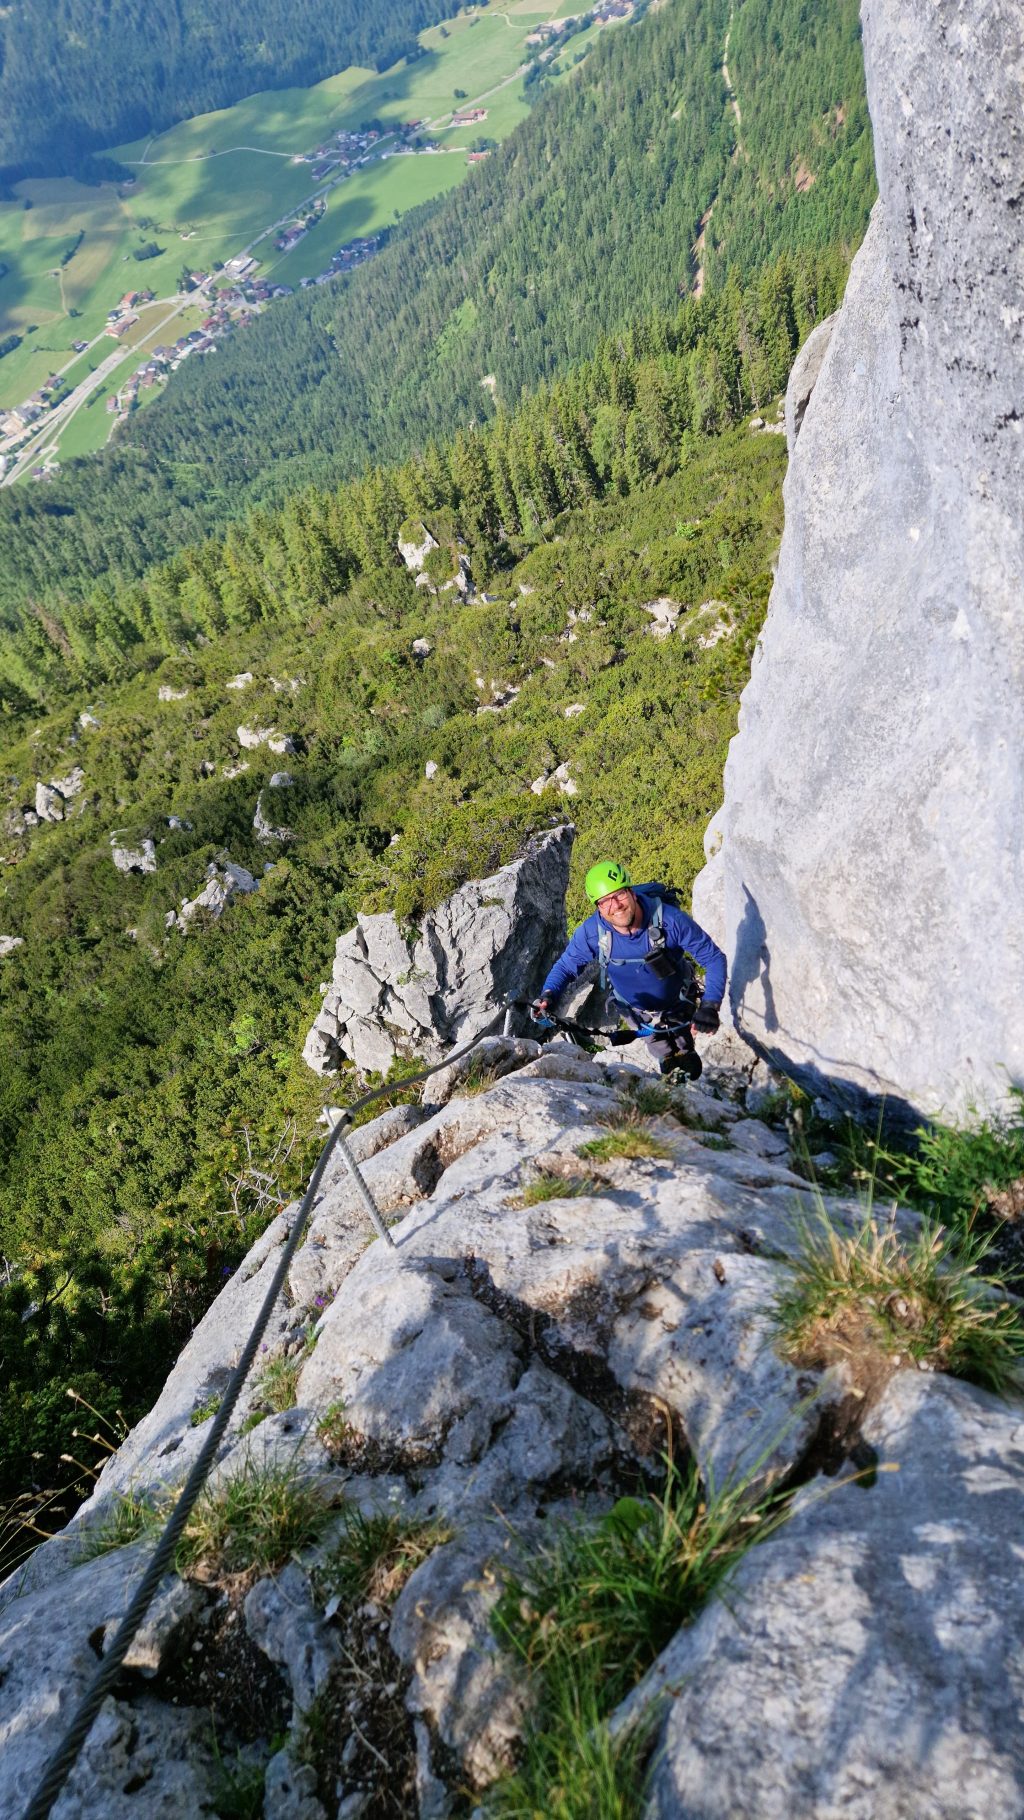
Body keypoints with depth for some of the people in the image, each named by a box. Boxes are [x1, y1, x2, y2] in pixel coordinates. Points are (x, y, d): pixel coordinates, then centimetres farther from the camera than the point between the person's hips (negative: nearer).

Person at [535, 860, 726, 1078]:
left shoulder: (669, 919, -34)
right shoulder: (591, 932, -29)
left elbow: (714, 958, -26)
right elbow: (565, 966, -11)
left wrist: (709, 1006, -40)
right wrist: (547, 995, -32)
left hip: (678, 1005, -1)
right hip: (637, 1012, 1)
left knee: (688, 1068, 6)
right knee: (669, 1062, 6)